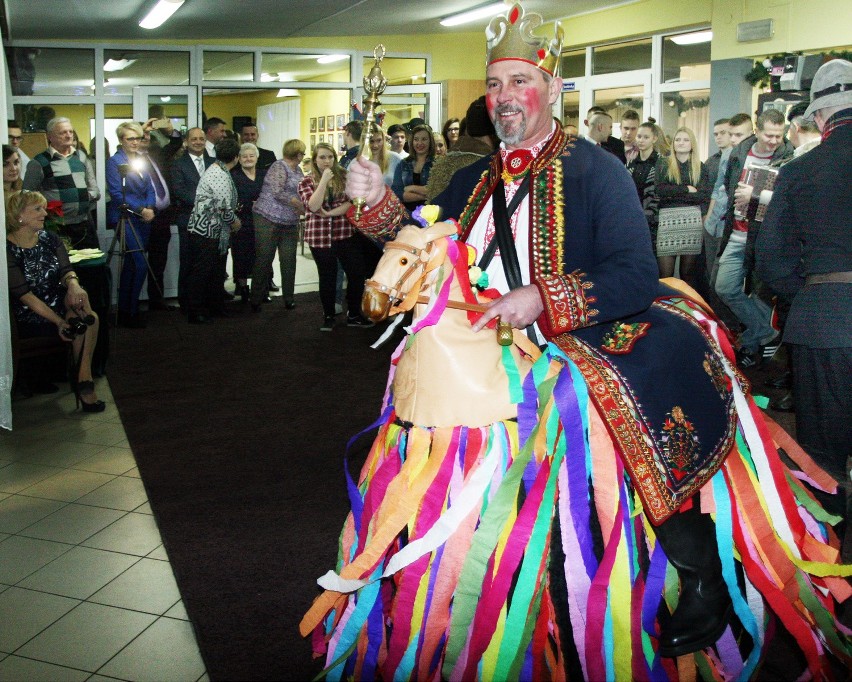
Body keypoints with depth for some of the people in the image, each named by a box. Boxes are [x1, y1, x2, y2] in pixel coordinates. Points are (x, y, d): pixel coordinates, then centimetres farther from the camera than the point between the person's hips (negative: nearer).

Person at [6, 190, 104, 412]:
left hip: (59, 304, 6)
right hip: (28, 317, -6)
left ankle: (83, 377, -25)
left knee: (79, 296, -27)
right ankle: (84, 379, -13)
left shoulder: (50, 239, 6)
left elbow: (67, 270, -5)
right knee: (90, 319, -25)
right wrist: (59, 321, -30)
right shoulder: (8, 250, -13)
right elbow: (25, 295, -19)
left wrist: (73, 284, -31)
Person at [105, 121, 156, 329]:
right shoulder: (114, 162, -7)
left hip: (143, 218, 7)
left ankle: (125, 310, 19)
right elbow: (117, 194, -12)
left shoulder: (141, 160, 12)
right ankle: (130, 312, -3)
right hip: (125, 218, -6)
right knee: (140, 265, -13)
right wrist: (141, 210, -15)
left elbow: (150, 188, 11)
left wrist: (151, 208, -7)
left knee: (131, 265, 11)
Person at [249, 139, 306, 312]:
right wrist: (300, 205, -18)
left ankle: (288, 298, 14)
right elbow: (277, 192, -20)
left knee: (289, 261, 6)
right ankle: (256, 299, 7)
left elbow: (301, 192, 19)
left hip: (290, 223, 7)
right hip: (269, 219, -7)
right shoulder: (279, 167, -11)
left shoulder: (297, 170, 13)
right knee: (264, 260, -1)